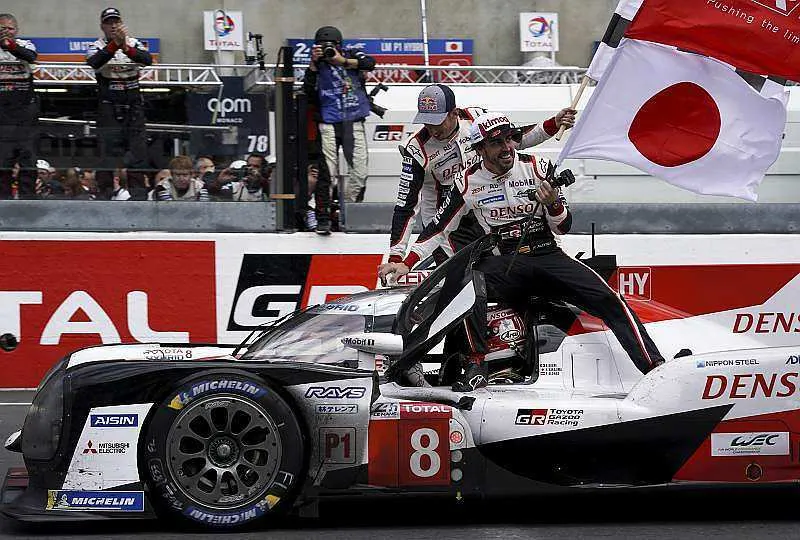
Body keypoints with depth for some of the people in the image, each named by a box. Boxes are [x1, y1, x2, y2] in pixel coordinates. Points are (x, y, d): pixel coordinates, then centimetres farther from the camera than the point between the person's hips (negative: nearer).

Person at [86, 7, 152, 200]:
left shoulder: (134, 43, 5)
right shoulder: (97, 46, 0)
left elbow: (148, 60, -16)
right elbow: (94, 62, -23)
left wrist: (126, 48, -34)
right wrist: (115, 44, -36)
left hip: (133, 104, 2)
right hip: (109, 105, -2)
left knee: (138, 148, 0)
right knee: (108, 149, -4)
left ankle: (139, 194, 5)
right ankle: (105, 193, 2)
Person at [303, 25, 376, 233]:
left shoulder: (352, 55, 8)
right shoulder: (317, 65, 7)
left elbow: (369, 63, -12)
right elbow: (308, 90, -8)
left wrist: (342, 61, -18)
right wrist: (314, 63, -16)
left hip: (354, 123, 1)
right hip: (328, 124, -1)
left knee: (360, 173, -2)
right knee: (327, 172, -9)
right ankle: (323, 218, -5)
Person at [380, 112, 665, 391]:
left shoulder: (537, 167, 0)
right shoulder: (469, 183, 1)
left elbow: (563, 227, 3)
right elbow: (439, 228, 7)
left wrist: (554, 204, -20)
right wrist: (406, 263, -2)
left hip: (548, 257, 1)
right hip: (504, 264, -1)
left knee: (609, 300, -19)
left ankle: (655, 367, -21)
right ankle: (475, 366, -29)